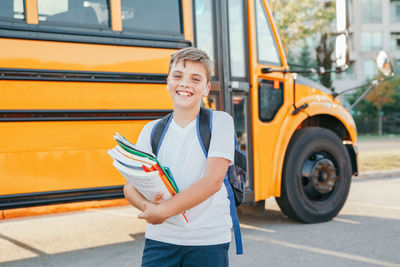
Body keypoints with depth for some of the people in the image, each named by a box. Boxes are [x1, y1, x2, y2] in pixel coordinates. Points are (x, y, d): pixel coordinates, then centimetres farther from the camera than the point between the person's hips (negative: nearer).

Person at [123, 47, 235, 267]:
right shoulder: (152, 130, 7)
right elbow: (130, 185, 3)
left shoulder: (220, 122, -3)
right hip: (160, 240, 3)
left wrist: (164, 210, -20)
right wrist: (147, 206, -18)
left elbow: (213, 180, -14)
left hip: (208, 242, -2)